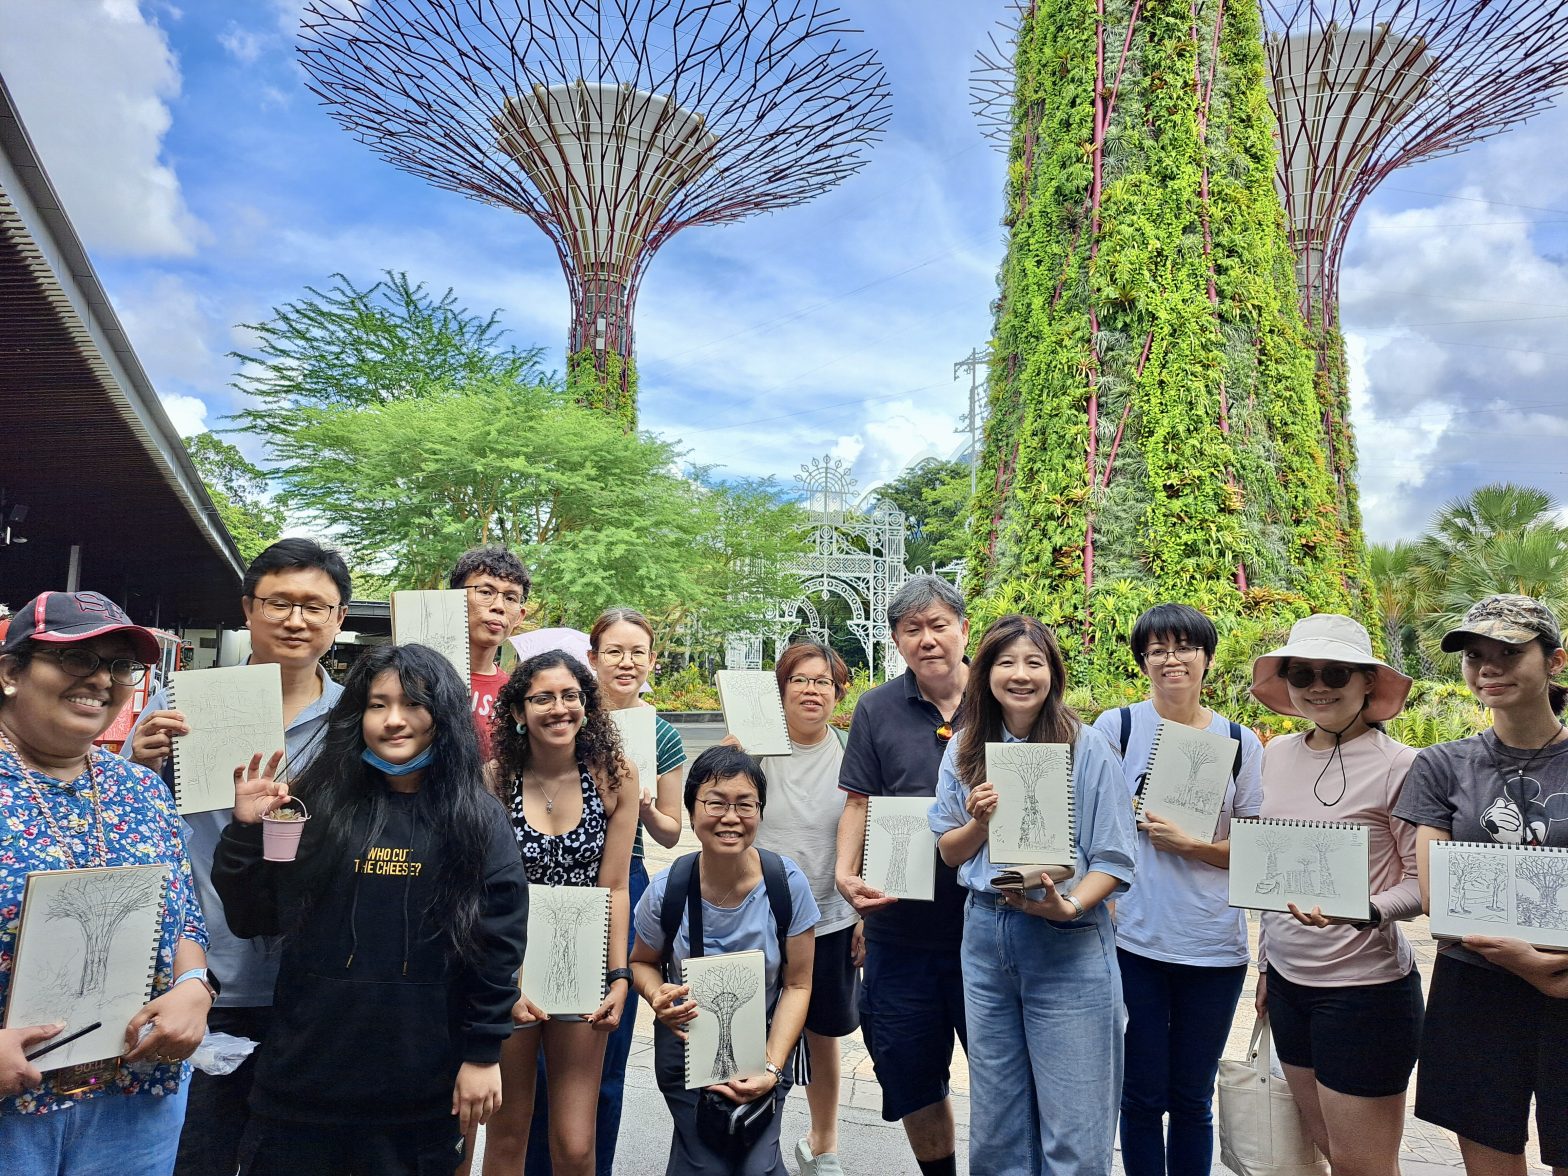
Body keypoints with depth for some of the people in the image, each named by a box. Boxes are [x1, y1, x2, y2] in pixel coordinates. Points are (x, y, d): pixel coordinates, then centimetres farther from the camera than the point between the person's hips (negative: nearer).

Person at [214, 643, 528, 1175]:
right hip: (304, 1072, 2)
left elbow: (500, 945, -3)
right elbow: (249, 920, 4)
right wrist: (246, 830, -8)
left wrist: (483, 1054, -3)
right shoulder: (317, 803, 0)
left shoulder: (478, 821, -4)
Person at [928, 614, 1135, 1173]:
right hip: (986, 934, 4)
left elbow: (1115, 859, -7)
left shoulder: (1088, 748, -7)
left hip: (1069, 942, -4)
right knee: (995, 1118, 16)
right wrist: (980, 823, -10)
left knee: (1072, 1127, 3)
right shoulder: (964, 749, 4)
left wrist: (1069, 906, -24)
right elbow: (948, 852, 9)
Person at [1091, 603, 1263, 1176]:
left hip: (1213, 946, 1)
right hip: (1132, 939, -1)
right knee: (1142, 1096, 8)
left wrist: (1187, 844, -13)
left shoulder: (1241, 742, 3)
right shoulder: (1115, 727, -1)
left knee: (1192, 1098, 13)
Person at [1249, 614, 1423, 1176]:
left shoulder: (1398, 765, -15)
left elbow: (1422, 883, -11)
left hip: (1367, 986, -6)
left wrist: (1365, 911, -31)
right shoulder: (1277, 754, 3)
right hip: (1288, 980, 6)